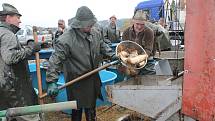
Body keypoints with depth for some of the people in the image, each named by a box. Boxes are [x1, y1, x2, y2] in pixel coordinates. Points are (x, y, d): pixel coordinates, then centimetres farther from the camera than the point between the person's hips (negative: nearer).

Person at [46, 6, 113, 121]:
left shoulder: (96, 33, -3)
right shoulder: (66, 39, -25)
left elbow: (103, 47, 14)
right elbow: (55, 60, -25)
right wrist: (52, 81, -28)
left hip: (93, 77, 6)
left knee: (91, 106, 25)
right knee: (77, 109, 11)